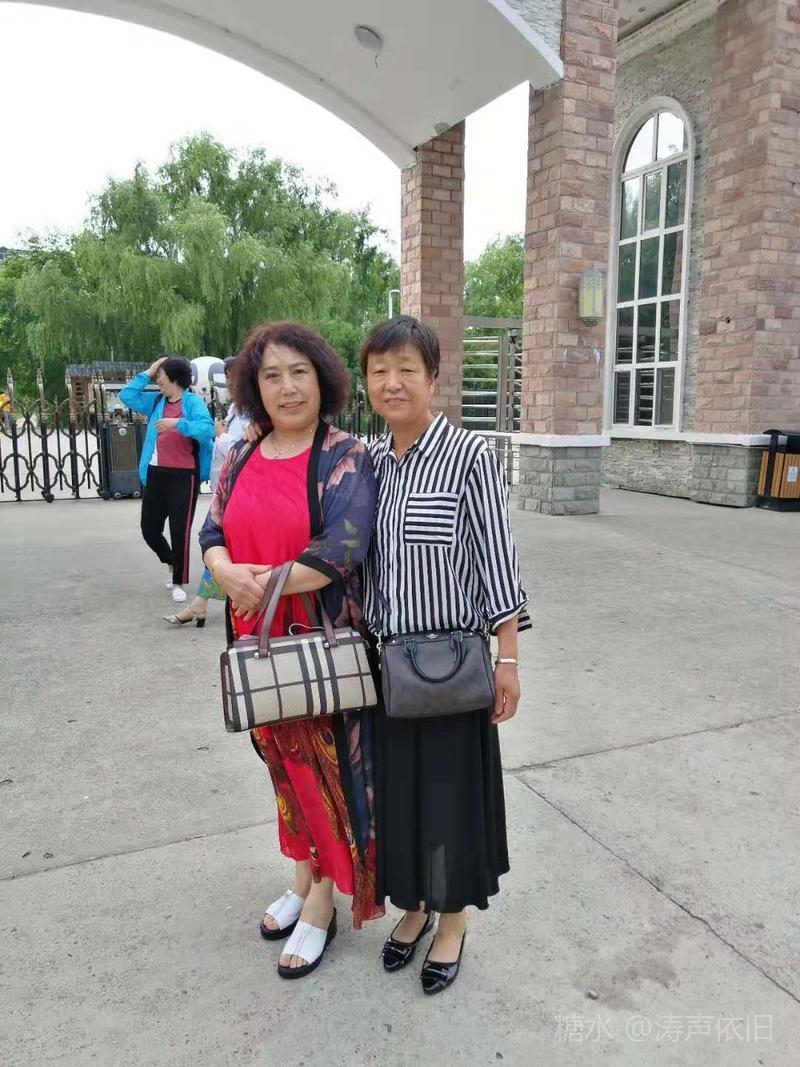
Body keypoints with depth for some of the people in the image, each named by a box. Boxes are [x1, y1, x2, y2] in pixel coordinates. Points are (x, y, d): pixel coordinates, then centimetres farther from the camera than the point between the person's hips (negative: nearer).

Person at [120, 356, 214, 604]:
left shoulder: (193, 402, -8)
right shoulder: (156, 401, 11)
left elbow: (207, 430, -21)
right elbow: (127, 396, 13)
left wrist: (178, 423, -32)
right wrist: (146, 374, 8)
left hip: (184, 476, -7)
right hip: (156, 473, 7)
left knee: (180, 530, 0)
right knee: (149, 528, 13)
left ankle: (178, 583, 14)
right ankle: (172, 563, 40)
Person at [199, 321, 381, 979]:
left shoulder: (344, 457, -11)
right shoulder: (241, 458, 6)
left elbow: (344, 546, -21)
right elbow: (213, 533, 5)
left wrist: (268, 585, -22)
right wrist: (228, 572, -17)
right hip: (260, 642, 6)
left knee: (329, 763, 7)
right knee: (286, 762, 19)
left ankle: (322, 904, 27)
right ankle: (304, 877, 41)